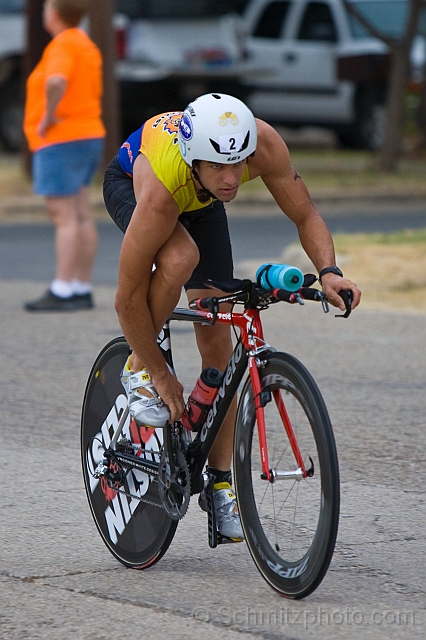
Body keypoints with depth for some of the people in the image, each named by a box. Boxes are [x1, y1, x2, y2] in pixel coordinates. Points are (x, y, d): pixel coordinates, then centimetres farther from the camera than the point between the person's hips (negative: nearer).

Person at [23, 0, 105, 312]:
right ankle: (83, 290, 9)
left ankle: (62, 292, -12)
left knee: (64, 216, -10)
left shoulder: (62, 45, -15)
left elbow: (56, 82, -36)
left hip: (61, 142, -10)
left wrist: (48, 117, -22)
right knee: (81, 216, 8)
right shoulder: (87, 46, 16)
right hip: (88, 137, 10)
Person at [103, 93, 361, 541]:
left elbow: (306, 217, -21)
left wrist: (328, 272, -38)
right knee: (180, 257, -37)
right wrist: (159, 374, -26)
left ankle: (220, 483, 8)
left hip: (199, 200, 4)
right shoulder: (158, 192, -45)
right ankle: (138, 368, -11)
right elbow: (128, 300, -35)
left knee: (217, 341, -3)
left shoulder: (264, 144, -38)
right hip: (128, 182, -4)